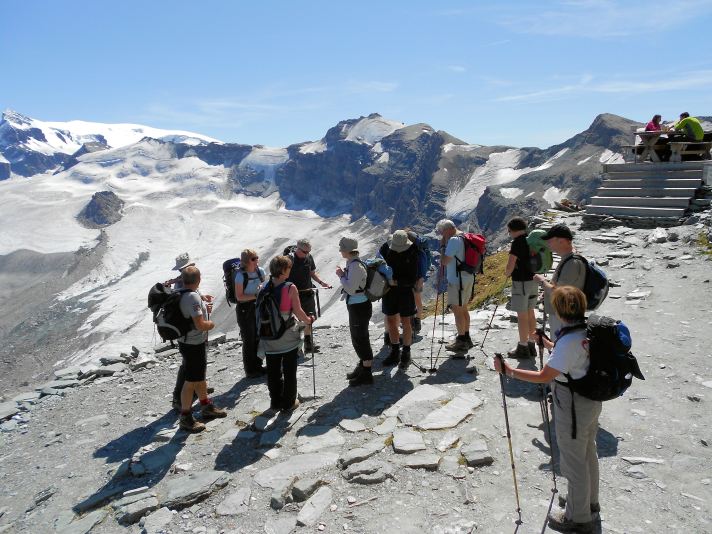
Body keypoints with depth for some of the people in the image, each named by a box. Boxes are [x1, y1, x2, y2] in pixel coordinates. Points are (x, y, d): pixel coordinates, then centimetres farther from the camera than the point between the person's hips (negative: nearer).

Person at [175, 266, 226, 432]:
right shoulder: (193, 297, -27)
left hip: (187, 342, 10)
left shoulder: (181, 294, 2)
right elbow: (200, 325, -31)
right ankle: (185, 418, 15)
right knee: (191, 381, 3)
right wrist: (211, 324, -11)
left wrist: (204, 308, 9)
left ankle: (206, 407, 38)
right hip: (194, 345, -10)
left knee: (200, 377, 22)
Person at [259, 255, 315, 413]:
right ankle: (288, 403, 19)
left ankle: (275, 403, 25)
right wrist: (309, 320, 6)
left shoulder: (264, 287, -2)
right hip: (288, 336, -4)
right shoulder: (290, 288, -16)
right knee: (289, 370, 10)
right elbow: (297, 311, -12)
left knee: (273, 371, 15)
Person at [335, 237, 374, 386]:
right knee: (358, 338, 21)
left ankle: (366, 374, 11)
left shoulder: (355, 266, -22)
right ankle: (363, 367, 36)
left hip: (359, 307, -10)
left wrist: (341, 276, -15)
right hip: (357, 306, 10)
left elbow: (351, 289, -25)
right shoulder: (353, 264, 8)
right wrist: (343, 274, 4)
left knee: (360, 339, 0)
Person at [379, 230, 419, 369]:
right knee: (391, 321, 9)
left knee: (405, 322, 2)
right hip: (389, 289, 4)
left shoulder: (412, 254, -16)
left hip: (405, 290, -4)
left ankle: (406, 354, 17)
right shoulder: (386, 247, -6)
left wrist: (396, 281, -26)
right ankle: (395, 352, 23)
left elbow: (412, 279, -16)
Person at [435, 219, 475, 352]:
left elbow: (444, 261, -19)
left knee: (457, 310, -2)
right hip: (468, 278, 10)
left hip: (457, 280, -10)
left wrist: (442, 246, -10)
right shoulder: (465, 238, 12)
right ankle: (466, 338, 26)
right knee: (463, 309, 17)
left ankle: (461, 342, 3)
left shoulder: (454, 240, -17)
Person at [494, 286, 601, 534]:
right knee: (587, 452, 27)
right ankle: (590, 502, 48)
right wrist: (549, 345, 24)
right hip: (592, 400, 9)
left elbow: (543, 376, -27)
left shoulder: (569, 341, -30)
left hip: (573, 408, -9)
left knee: (574, 461, 9)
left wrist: (509, 371, -21)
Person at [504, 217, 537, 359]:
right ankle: (531, 345, 23)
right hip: (533, 280, 9)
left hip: (521, 282, -9)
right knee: (530, 313, 15)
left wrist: (507, 272, -1)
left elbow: (511, 265, -19)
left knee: (522, 316, -1)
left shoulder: (517, 242, -16)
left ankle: (523, 348, 6)